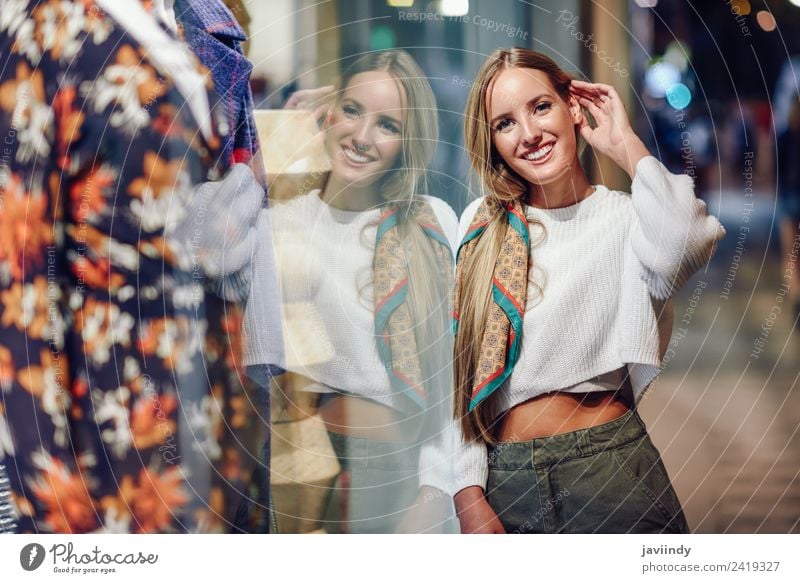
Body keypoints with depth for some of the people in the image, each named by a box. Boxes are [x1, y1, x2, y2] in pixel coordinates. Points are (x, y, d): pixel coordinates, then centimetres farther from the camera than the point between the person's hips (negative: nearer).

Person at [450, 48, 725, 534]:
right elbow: (456, 372, 5)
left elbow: (685, 243, -29)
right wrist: (470, 499, -3)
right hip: (501, 480, 3)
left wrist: (625, 144, -13)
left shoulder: (626, 217, -3)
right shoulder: (479, 225, 6)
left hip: (612, 472, -2)